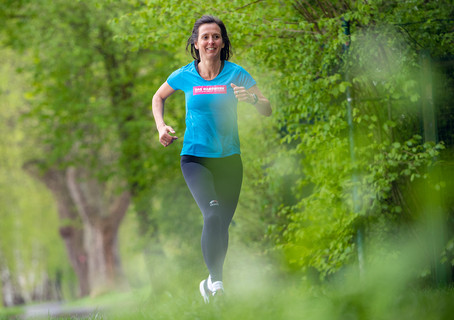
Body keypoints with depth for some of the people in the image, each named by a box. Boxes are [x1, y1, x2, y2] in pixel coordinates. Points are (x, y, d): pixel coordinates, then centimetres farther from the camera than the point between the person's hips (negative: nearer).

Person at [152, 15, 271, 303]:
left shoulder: (236, 74, -3)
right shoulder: (184, 76, -1)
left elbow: (268, 110, -2)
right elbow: (159, 97, 19)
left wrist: (253, 98, -23)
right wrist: (161, 127, 4)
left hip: (229, 159, 2)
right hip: (195, 158, -2)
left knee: (223, 223, 6)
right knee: (213, 215, -23)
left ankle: (212, 282, 27)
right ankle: (216, 281, -24)